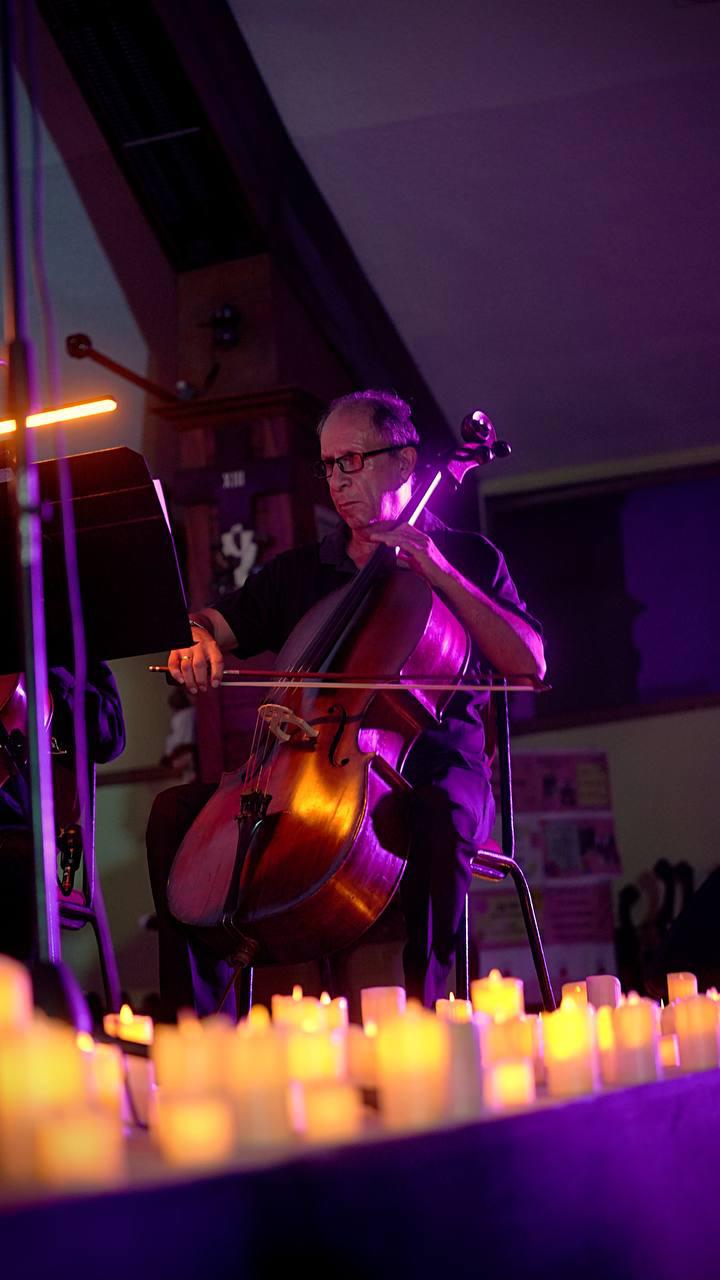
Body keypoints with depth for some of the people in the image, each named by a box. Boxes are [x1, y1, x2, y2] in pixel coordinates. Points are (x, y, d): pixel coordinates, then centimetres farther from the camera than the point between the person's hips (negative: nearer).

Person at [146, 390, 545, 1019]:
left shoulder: (466, 556, 10)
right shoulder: (298, 572, 21)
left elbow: (530, 666, -3)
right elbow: (214, 627, 15)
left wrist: (442, 574, -10)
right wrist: (195, 646, -11)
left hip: (430, 763, -4)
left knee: (438, 821, -40)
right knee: (176, 811, -16)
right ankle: (191, 1018, -16)